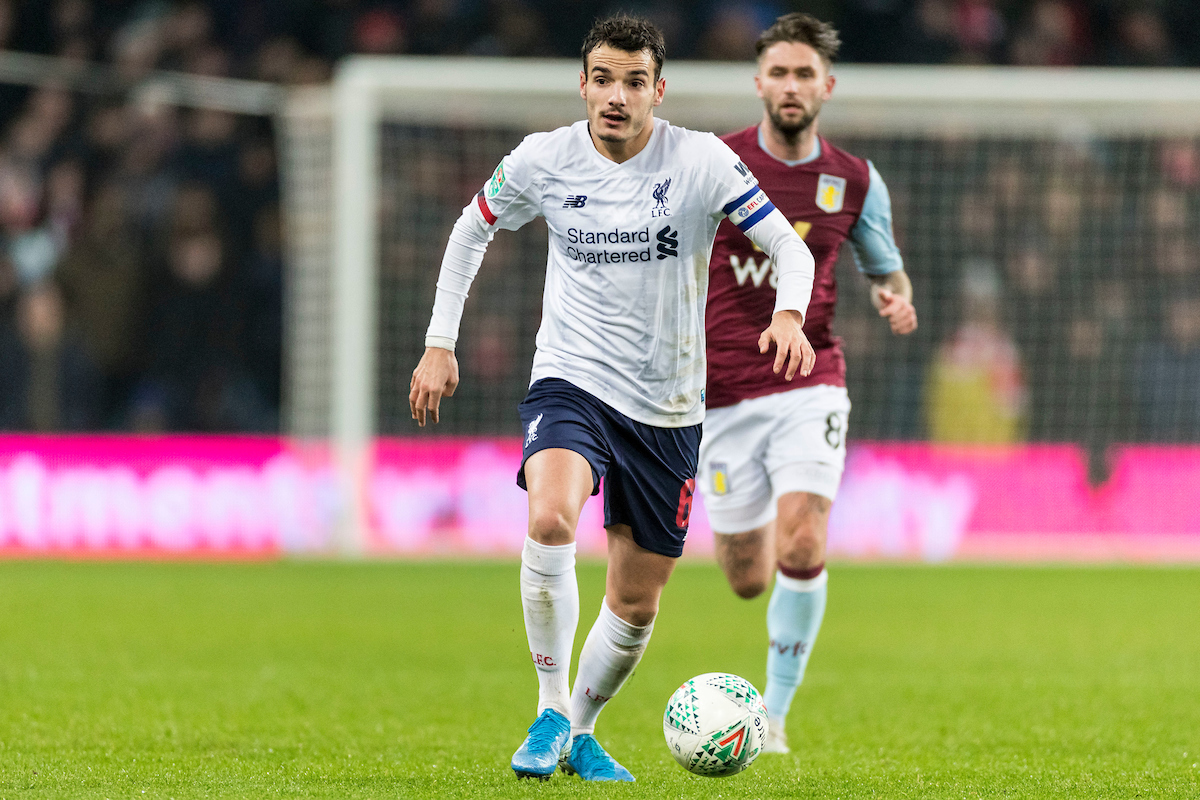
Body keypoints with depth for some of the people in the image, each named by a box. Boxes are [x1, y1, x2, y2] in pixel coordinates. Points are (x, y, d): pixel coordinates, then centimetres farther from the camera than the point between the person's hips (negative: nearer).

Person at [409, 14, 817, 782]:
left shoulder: (701, 161, -9)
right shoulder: (544, 160, -5)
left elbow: (789, 245, -10)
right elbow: (472, 229, 13)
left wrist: (789, 316, -31)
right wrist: (440, 344, 9)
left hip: (668, 408, 1)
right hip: (571, 380, -1)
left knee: (636, 604, 8)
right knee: (551, 520, -31)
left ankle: (580, 731, 34)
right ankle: (551, 708, -16)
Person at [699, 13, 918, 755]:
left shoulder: (855, 181, 4)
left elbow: (887, 269, 17)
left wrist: (898, 300, -5)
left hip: (810, 384, 0)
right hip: (723, 394, 0)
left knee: (803, 550, -21)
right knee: (748, 579, 5)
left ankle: (777, 714, -8)